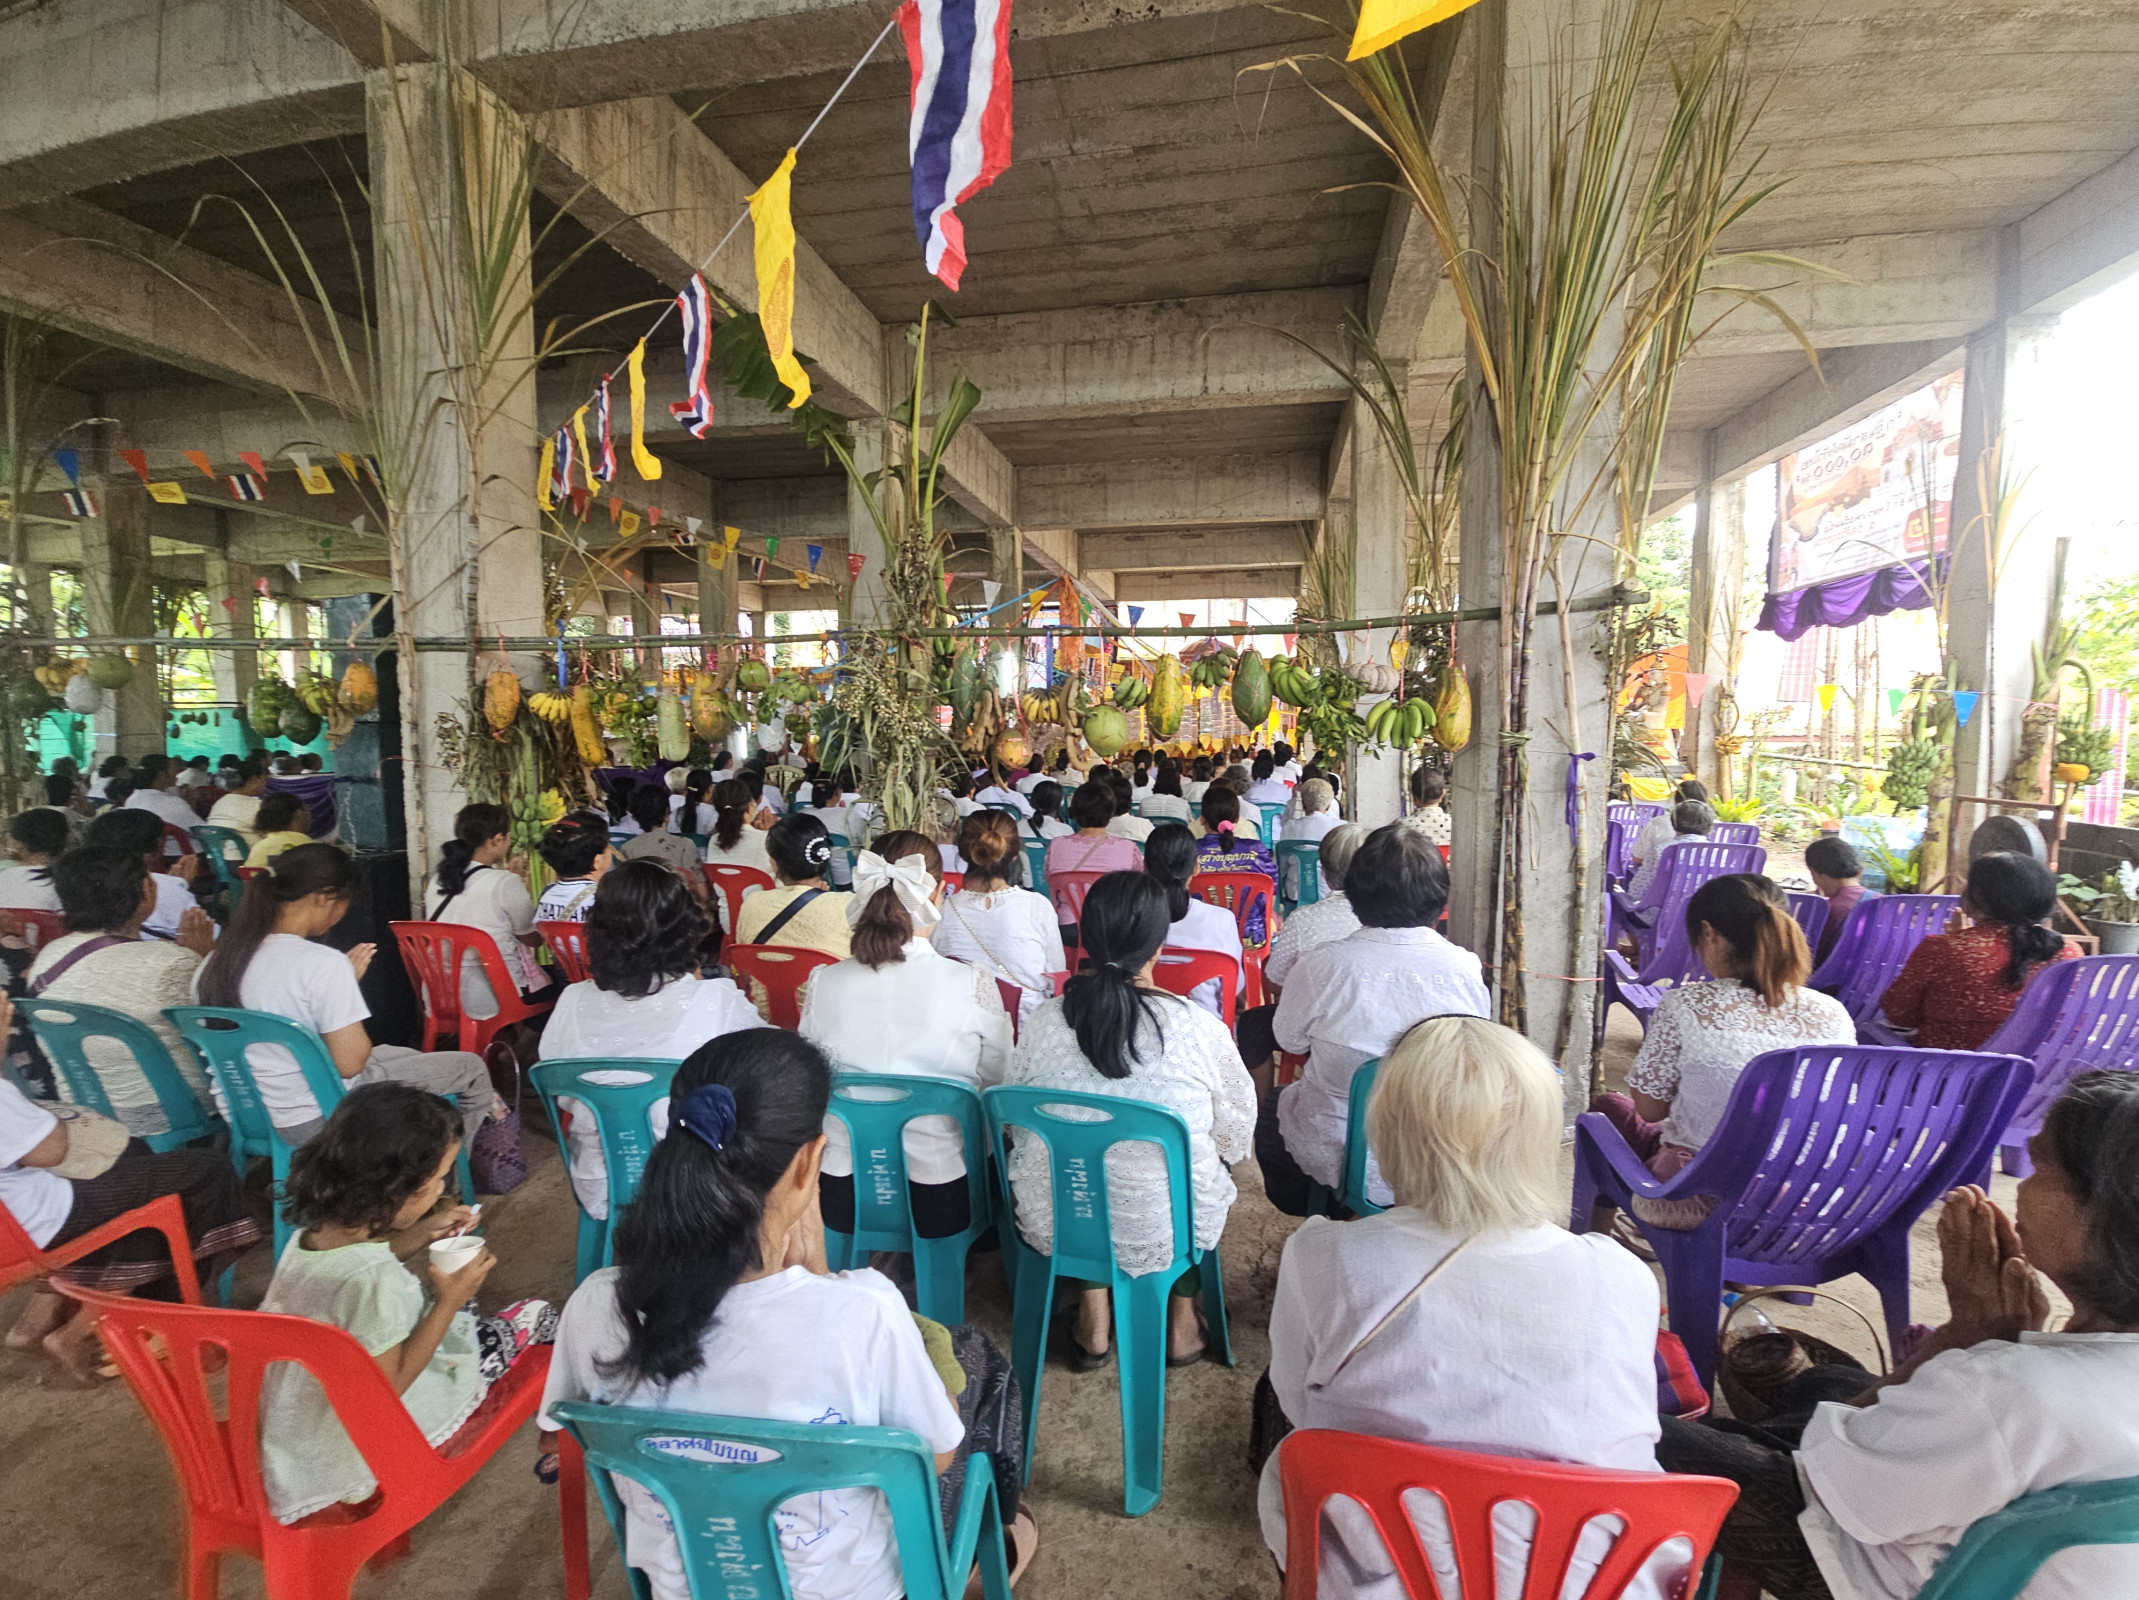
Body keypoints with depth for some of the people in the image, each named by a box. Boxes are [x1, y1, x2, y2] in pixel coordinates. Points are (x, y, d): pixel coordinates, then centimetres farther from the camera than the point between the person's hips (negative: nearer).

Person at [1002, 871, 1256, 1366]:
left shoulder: (1044, 1022, -15)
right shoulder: (1197, 1026, -21)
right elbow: (1237, 1129, -6)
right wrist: (1223, 1153, 17)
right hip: (1164, 1232, -1)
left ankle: (1094, 1315, 34)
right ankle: (1181, 1321, 37)